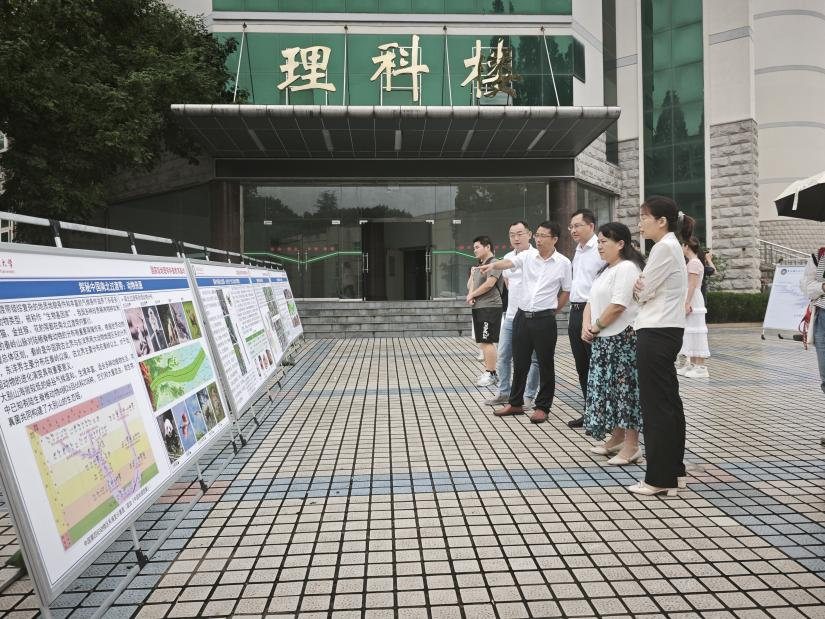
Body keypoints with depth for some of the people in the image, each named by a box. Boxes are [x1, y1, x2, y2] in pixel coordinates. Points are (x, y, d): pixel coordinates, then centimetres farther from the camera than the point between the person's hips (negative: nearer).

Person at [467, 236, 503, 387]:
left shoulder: (493, 263, -9)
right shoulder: (479, 266, 20)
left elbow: (489, 284, -19)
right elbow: (470, 286, 20)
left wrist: (472, 294, -7)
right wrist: (471, 288, -4)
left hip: (490, 307, -9)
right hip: (478, 307, 9)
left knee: (487, 342, -10)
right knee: (483, 342, 11)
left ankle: (490, 374, -5)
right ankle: (491, 373, 17)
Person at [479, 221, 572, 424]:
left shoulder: (563, 263, -3)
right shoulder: (527, 256, 2)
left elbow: (566, 292, 6)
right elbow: (509, 263, -16)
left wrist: (552, 312, 6)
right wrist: (493, 265, -36)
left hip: (544, 320, -3)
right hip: (522, 316, 3)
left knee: (545, 365, 5)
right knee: (520, 362, 12)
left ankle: (542, 407, 17)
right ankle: (515, 403, 25)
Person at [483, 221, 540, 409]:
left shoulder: (537, 257, -11)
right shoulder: (508, 257, 11)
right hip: (511, 315, 7)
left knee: (532, 359, 2)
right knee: (503, 356, 11)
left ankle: (528, 396, 12)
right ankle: (504, 393, 22)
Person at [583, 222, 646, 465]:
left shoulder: (627, 268, -13)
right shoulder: (606, 270, 18)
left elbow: (618, 305, -20)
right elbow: (592, 301, 15)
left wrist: (596, 327, -10)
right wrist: (586, 326, -1)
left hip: (623, 338, -9)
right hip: (604, 340, 9)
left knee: (625, 388, -4)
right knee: (608, 387, 13)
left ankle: (631, 446, 3)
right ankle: (617, 438, 25)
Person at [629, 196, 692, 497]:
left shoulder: (664, 247, -14)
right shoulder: (671, 246, 17)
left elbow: (643, 291, -13)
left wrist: (640, 288, 8)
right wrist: (642, 287, -3)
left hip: (657, 332, -10)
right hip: (664, 330, 10)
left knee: (656, 404, -4)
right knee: (668, 401, 13)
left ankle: (660, 477, 4)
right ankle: (673, 470, 22)